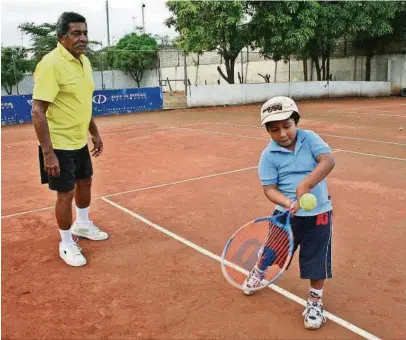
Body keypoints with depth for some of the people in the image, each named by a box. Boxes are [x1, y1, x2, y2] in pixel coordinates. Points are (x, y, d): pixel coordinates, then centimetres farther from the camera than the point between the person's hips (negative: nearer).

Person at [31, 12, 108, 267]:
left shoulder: (84, 62, 6)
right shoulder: (51, 64, -20)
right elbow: (38, 112, -23)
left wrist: (95, 134, 17)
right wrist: (48, 153, -26)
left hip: (80, 141, 9)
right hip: (59, 144, -8)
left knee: (85, 182, 22)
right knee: (66, 193, 1)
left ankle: (82, 225, 46)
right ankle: (66, 244, 22)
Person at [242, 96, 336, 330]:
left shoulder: (310, 138, -10)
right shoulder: (269, 155, -10)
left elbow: (329, 160, -24)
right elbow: (269, 188, -12)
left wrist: (306, 184, -36)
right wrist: (288, 203, -31)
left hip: (318, 212, -1)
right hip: (287, 212, 1)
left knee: (316, 258, 6)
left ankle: (315, 300, 29)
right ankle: (259, 271, 53)